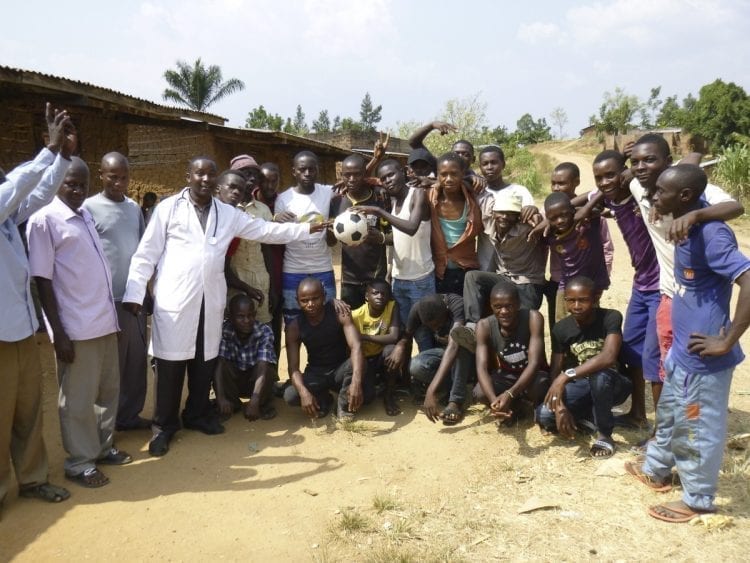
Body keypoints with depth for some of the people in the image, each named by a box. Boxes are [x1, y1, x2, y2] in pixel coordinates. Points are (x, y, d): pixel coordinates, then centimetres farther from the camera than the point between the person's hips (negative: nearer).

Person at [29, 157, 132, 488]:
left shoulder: (86, 215, 11)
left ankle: (103, 447, 32)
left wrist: (111, 313, 15)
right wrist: (58, 333, -14)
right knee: (78, 398, 5)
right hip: (76, 327, -7)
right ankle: (79, 462, 19)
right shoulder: (44, 220, -10)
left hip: (104, 321, 7)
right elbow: (42, 280, -12)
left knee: (108, 390, 17)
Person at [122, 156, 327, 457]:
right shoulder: (168, 208, -1)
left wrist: (306, 229, 11)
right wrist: (134, 292, -8)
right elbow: (146, 254, -2)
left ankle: (198, 414, 32)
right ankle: (164, 424, 17)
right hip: (173, 299, -4)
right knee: (171, 362, 2)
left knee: (205, 360, 13)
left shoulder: (228, 214, 11)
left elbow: (265, 229, 14)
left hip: (211, 299, 4)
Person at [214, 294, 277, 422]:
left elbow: (263, 368, -36)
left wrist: (254, 402, -49)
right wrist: (221, 397, -46)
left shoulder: (264, 332, -25)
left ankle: (264, 404, -4)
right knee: (222, 365, -29)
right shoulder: (224, 331, -23)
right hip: (232, 381, 1)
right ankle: (232, 403, -3)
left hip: (256, 381, -1)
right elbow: (218, 364, -32)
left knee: (266, 366, -32)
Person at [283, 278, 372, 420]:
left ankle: (344, 406, -2)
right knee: (290, 396, -28)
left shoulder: (339, 313, -20)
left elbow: (356, 346, -32)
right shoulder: (294, 327, -14)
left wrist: (356, 381, -50)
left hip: (341, 369, -1)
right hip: (316, 372, 2)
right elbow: (293, 367, -19)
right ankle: (323, 400, 3)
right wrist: (304, 392, -41)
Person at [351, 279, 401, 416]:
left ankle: (389, 395, -13)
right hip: (363, 360, 0)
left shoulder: (393, 307, -18)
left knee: (391, 349, -34)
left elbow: (394, 337, -30)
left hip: (383, 357, 0)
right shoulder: (356, 315, -20)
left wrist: (364, 337, -32)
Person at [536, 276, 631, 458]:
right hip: (580, 386, 3)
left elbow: (608, 357, -37)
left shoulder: (611, 318, -21)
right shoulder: (561, 329, -10)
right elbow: (554, 371, -9)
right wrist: (559, 405, -26)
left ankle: (604, 434, -15)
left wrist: (567, 375, -43)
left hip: (613, 384, -3)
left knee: (599, 375, -40)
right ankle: (591, 415, 6)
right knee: (544, 415, -22)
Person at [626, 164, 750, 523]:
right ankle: (656, 471, 43)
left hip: (702, 356, -9)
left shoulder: (712, 233, -24)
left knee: (696, 428, 7)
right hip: (682, 348, 9)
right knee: (669, 414, 24)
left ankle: (698, 501, 25)